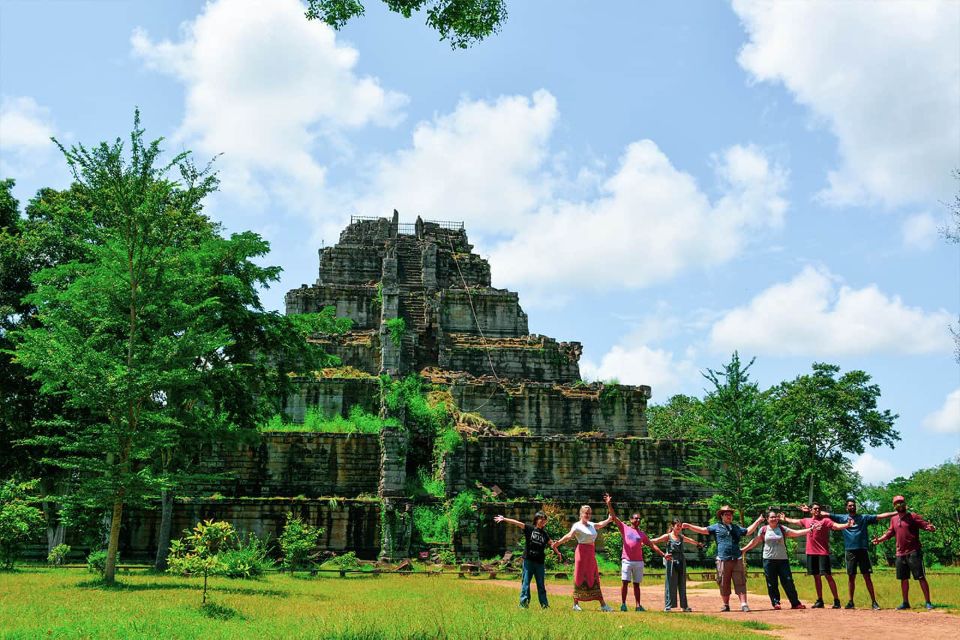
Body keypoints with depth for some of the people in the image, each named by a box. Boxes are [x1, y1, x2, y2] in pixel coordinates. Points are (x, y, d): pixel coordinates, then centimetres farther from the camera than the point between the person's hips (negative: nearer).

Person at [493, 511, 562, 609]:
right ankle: (524, 603, 5)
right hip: (528, 560, -3)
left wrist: (558, 553, 29)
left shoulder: (545, 534, 11)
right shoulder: (529, 529, 0)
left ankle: (544, 604, 17)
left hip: (540, 562, 3)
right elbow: (517, 523, -9)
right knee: (525, 582, 0)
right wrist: (504, 519, -17)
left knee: (541, 584, 10)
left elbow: (551, 543, 24)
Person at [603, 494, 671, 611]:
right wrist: (609, 504, -11)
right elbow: (614, 517, -1)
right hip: (627, 560, -3)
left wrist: (663, 554, 7)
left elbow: (652, 545, 14)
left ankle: (638, 605, 9)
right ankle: (623, 604, 1)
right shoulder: (625, 528, 6)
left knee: (636, 584, 7)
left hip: (639, 562, 3)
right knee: (625, 582, -4)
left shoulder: (642, 534, 15)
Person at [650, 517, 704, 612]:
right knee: (670, 584, -3)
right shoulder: (668, 536, -2)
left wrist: (698, 544, 51)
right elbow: (655, 540, -12)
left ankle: (684, 605, 15)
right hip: (671, 562, -5)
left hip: (681, 562, 5)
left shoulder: (681, 537, 14)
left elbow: (690, 540, 34)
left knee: (682, 584, 9)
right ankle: (668, 606, 2)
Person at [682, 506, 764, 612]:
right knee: (724, 584, 3)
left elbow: (748, 531, 27)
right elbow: (703, 530, 1)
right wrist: (689, 526, -9)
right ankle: (726, 605, 14)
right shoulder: (716, 527, 9)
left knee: (740, 583, -4)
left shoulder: (736, 528, 19)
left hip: (737, 559, 2)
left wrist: (757, 521, 22)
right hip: (723, 560, -2)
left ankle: (743, 604, -3)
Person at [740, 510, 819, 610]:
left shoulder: (782, 529, 5)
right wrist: (743, 550, 8)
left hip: (783, 559, 0)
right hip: (769, 560, 0)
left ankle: (795, 603, 4)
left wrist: (810, 529, -8)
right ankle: (776, 603, 10)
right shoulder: (763, 530, 5)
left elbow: (796, 533, 0)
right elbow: (755, 541, 10)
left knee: (788, 581, -2)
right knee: (772, 583, 1)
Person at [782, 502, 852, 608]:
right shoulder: (807, 521, 12)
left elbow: (836, 525, -18)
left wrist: (847, 525, -35)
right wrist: (784, 519, 42)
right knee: (816, 576, 10)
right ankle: (819, 601, 17)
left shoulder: (825, 520, -2)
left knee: (828, 576, -9)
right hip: (811, 553, 5)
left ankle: (836, 600, -5)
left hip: (823, 553, -5)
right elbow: (793, 521, 28)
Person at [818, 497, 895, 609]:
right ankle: (850, 602, 13)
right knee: (851, 577, 6)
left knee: (867, 576, -2)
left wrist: (895, 513, -7)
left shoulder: (864, 517, 8)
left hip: (862, 550, -1)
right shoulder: (842, 518, 9)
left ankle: (874, 602, 2)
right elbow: (825, 514, 7)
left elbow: (879, 516, 1)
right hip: (850, 551, 1)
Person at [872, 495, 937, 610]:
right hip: (900, 554, 6)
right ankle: (905, 603, 21)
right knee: (903, 579, 12)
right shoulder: (893, 519, 13)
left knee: (921, 578, -6)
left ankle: (928, 602, -1)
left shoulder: (913, 517, -4)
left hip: (913, 553, -6)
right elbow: (890, 533, 23)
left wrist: (931, 528, -35)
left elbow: (926, 525, -14)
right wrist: (880, 539, 11)